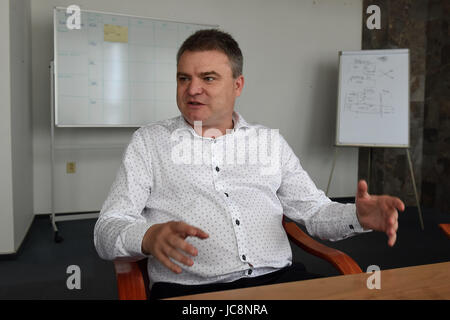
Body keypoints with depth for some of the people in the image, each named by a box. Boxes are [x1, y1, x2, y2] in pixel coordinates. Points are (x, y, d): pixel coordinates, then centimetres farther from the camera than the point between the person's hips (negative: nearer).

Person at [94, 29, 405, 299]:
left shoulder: (270, 140, 14)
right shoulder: (148, 142, 7)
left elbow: (314, 210, 15)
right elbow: (108, 229, 1)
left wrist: (357, 216, -7)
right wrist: (148, 237, -22)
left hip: (280, 277, 3)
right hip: (189, 289, -2)